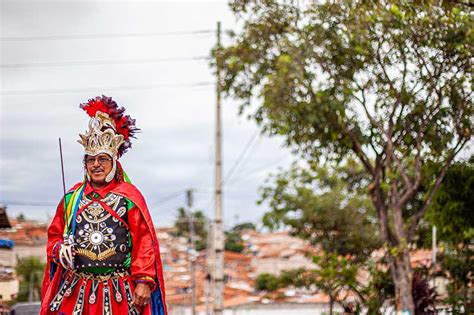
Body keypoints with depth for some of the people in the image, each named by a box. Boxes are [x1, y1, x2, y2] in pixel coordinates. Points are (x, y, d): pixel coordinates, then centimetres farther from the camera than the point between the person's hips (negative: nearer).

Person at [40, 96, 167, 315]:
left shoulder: (130, 197, 1)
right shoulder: (72, 197, 12)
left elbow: (144, 243, -3)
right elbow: (54, 236, 18)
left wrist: (143, 282, -11)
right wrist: (60, 250, -5)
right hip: (75, 292, 3)